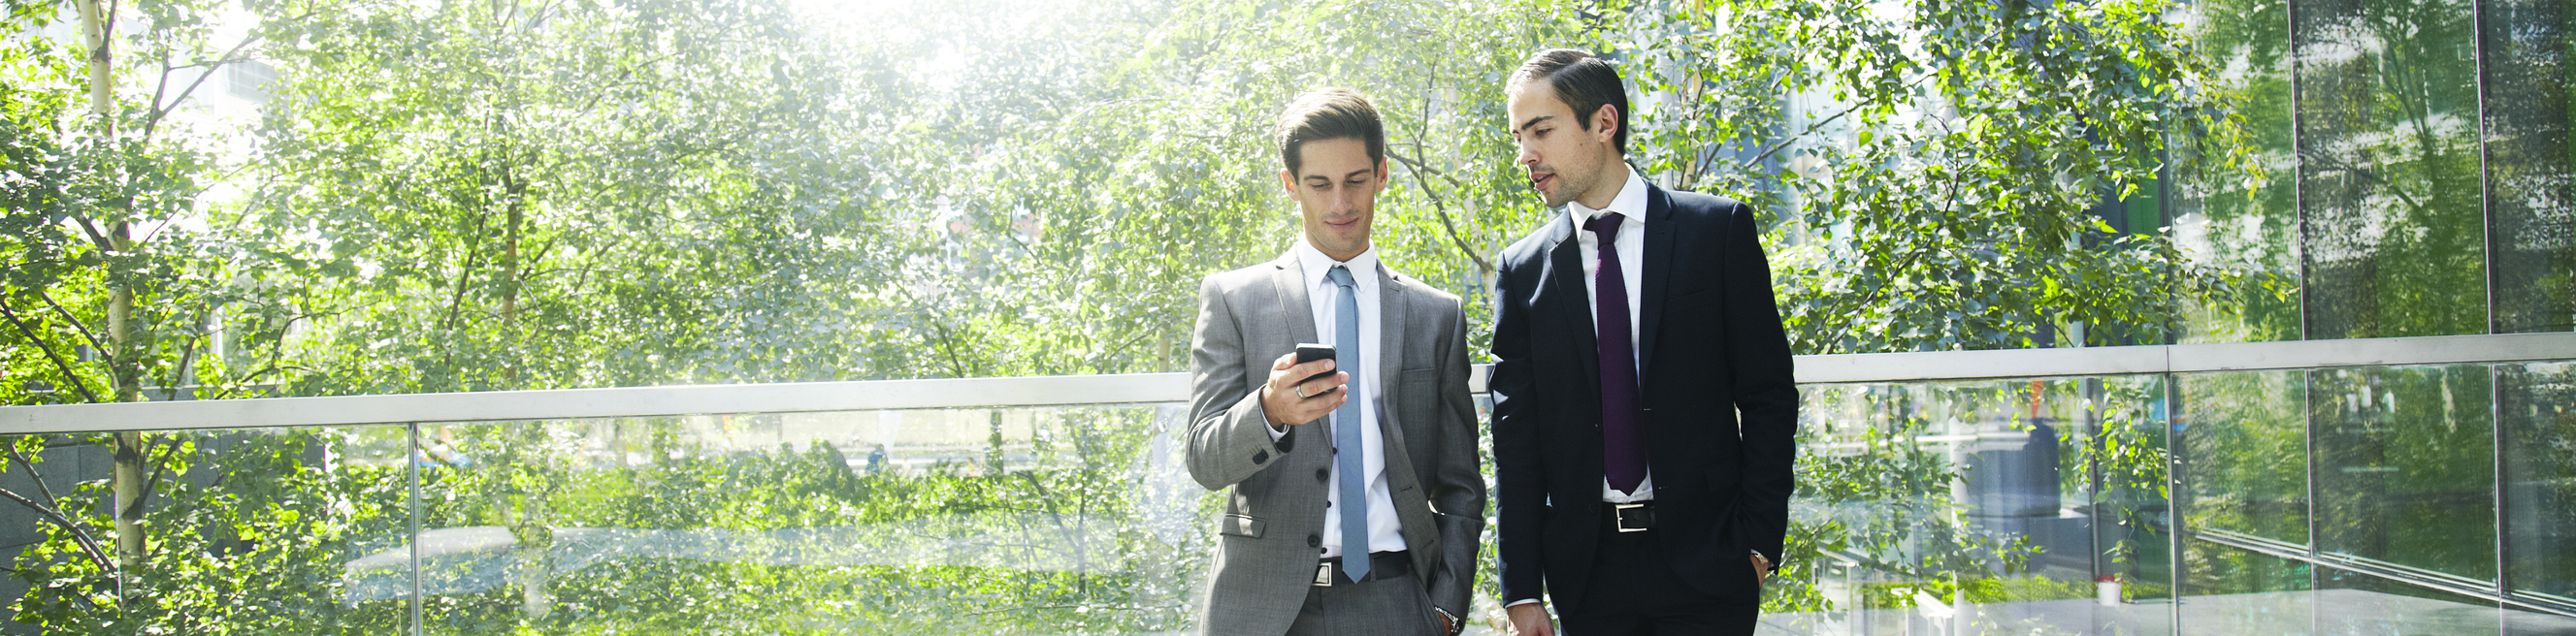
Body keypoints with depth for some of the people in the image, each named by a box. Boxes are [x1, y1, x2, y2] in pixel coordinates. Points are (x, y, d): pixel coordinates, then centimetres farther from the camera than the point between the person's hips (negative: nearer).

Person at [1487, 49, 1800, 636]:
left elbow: (1769, 397, -1)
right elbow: (1515, 433, 3)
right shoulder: (1523, 269, 4)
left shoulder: (1719, 230, -1)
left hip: (1706, 563, -2)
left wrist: (1757, 545, -8)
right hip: (1586, 571, 2)